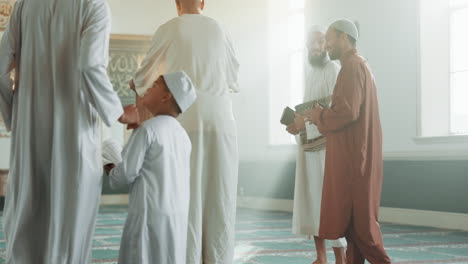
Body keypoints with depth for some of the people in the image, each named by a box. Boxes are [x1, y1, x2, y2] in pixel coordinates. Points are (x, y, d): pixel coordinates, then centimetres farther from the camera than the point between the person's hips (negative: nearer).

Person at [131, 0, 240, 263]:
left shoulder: (168, 30, 2)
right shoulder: (219, 29, 11)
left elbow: (146, 74, 10)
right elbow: (234, 76, 23)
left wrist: (138, 85, 33)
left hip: (185, 121, -2)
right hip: (220, 121, 2)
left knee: (187, 194, 0)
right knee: (219, 196, 5)